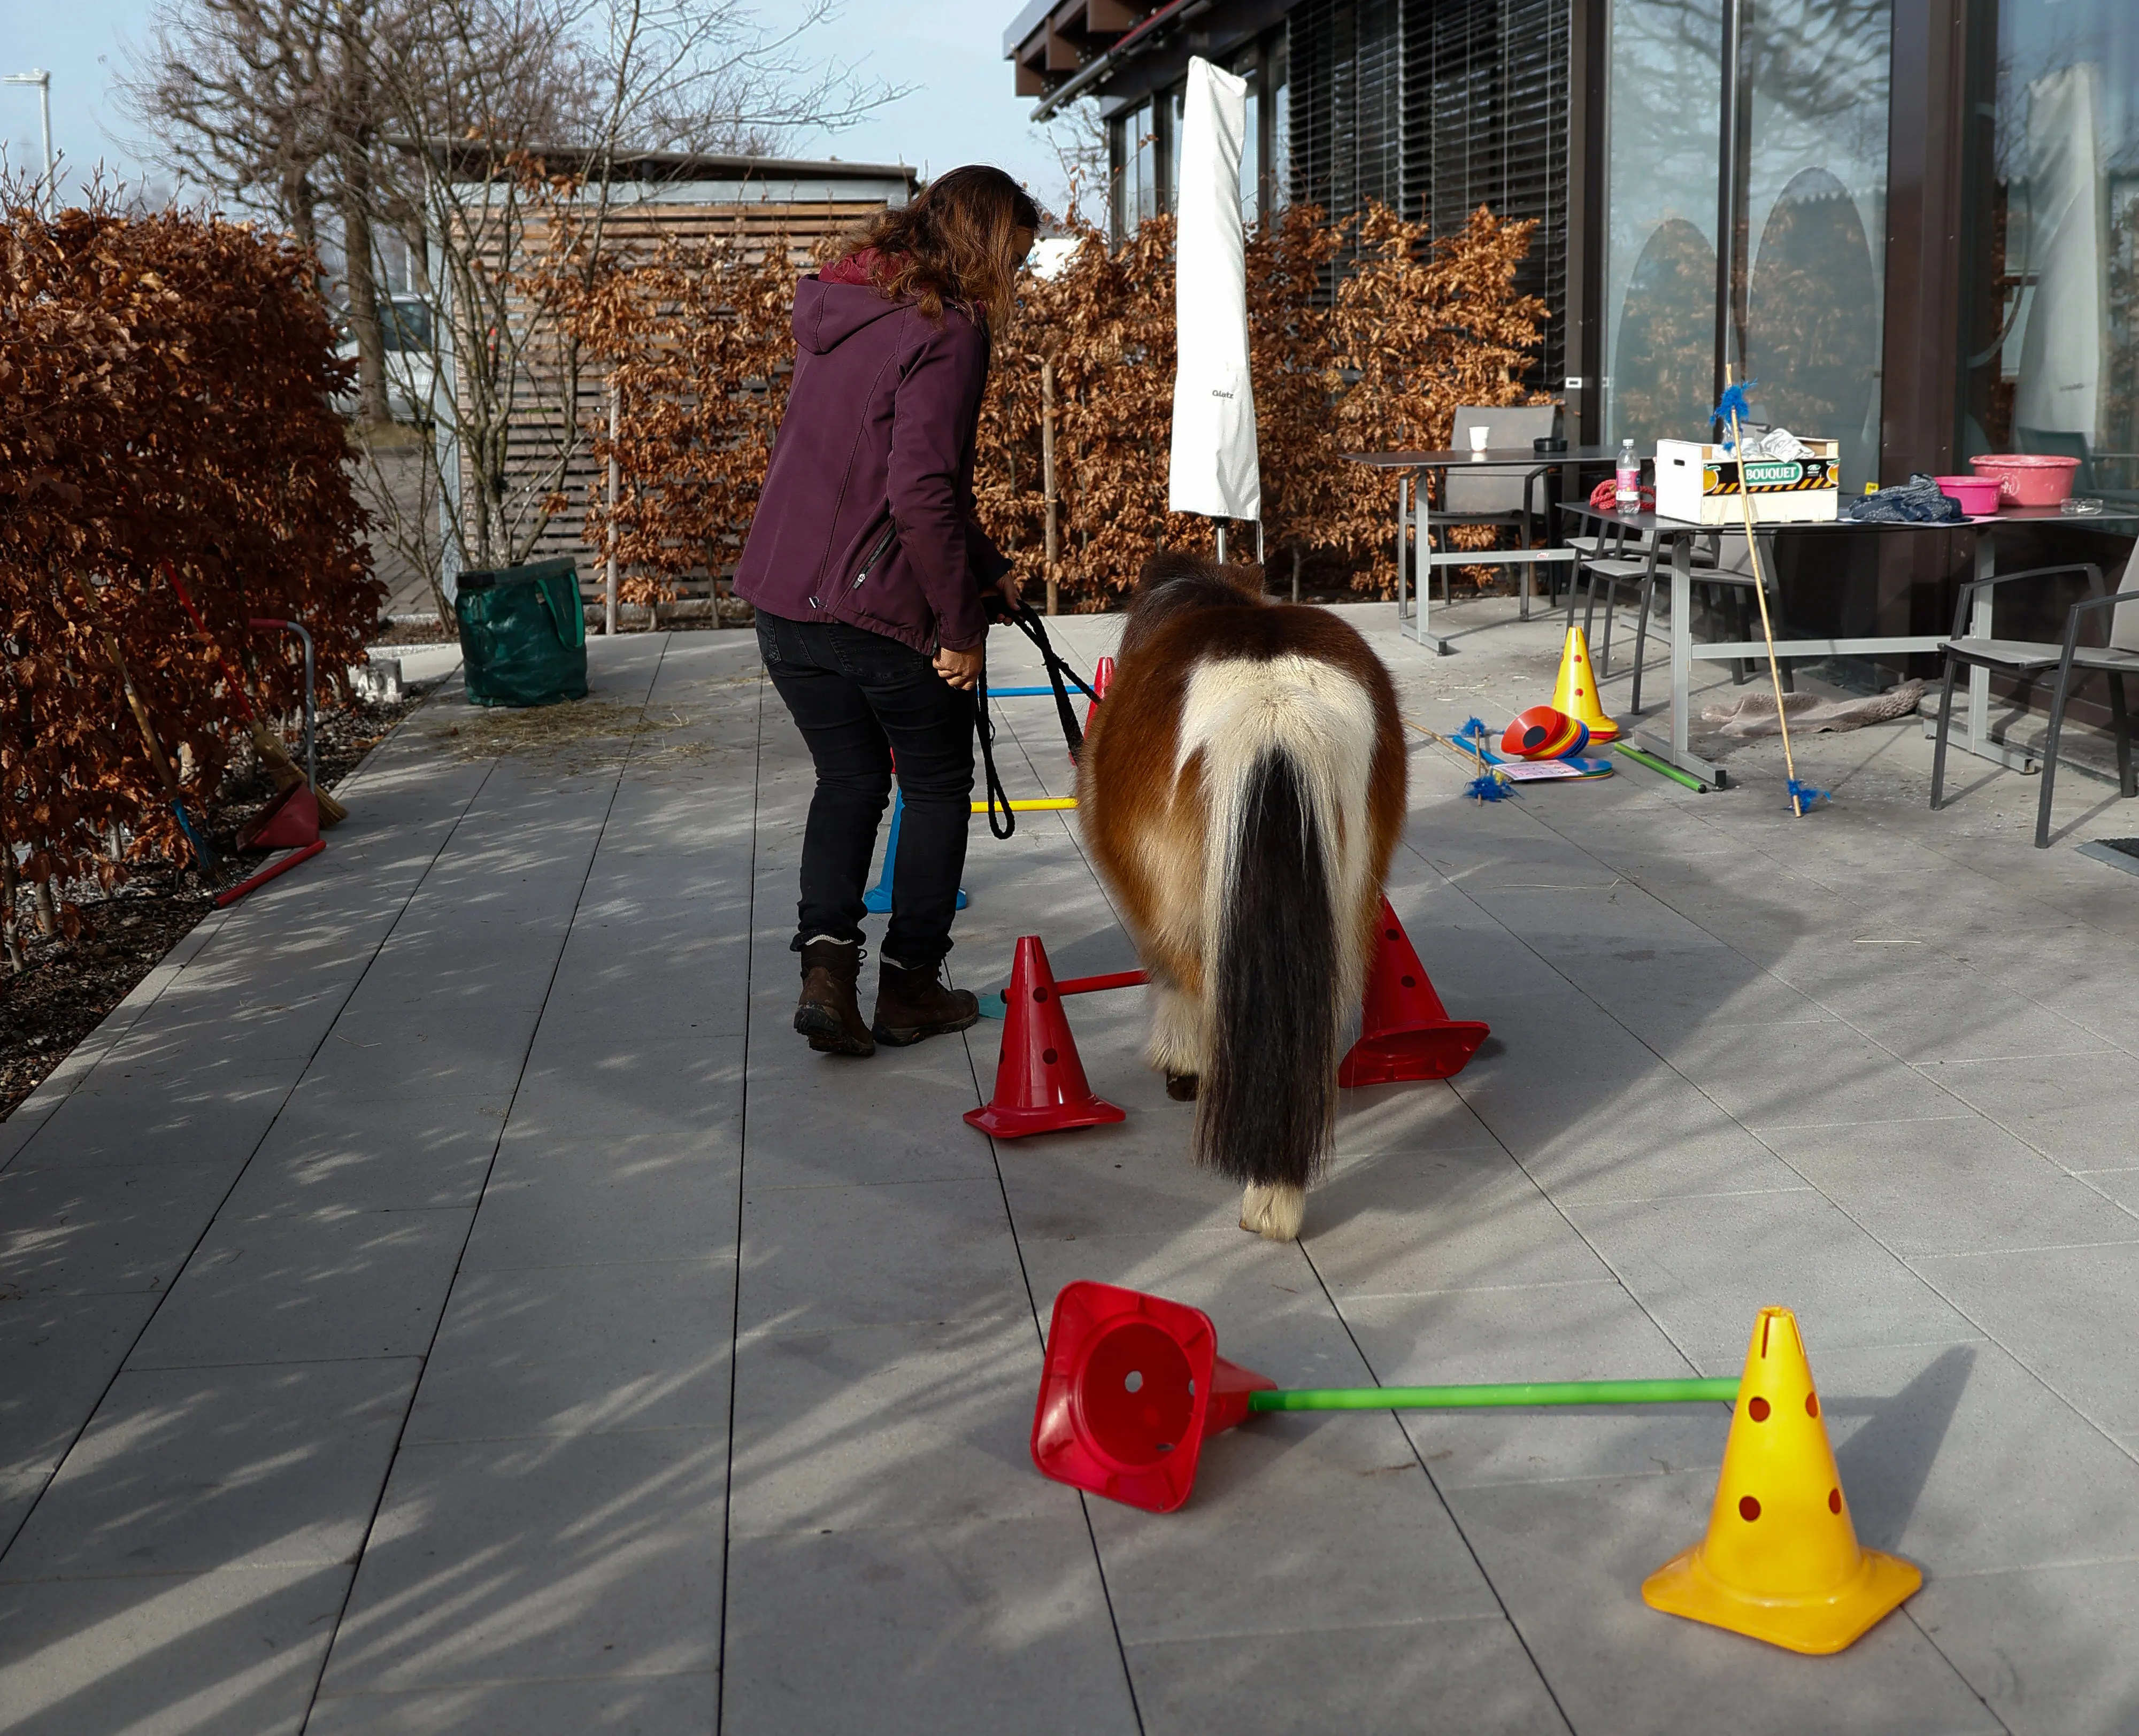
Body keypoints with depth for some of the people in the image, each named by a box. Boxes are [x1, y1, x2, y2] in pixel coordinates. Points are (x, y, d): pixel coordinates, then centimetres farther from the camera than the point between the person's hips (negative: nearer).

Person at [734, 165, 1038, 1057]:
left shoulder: (839, 307, 14)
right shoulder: (947, 330, -14)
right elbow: (922, 493, -22)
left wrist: (984, 566, 23)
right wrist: (961, 626, -13)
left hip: (782, 597, 7)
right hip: (880, 609, -7)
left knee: (848, 778, 19)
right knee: (937, 786, 13)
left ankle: (825, 967, 2)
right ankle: (910, 988, 19)